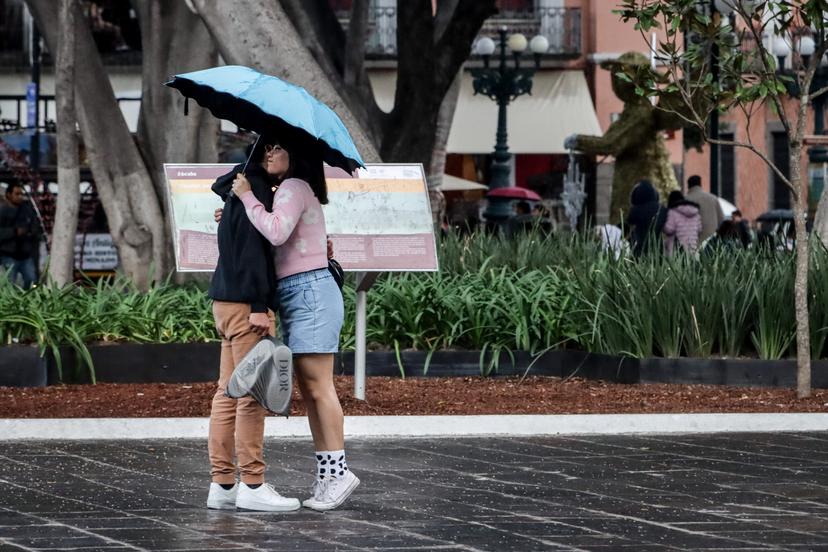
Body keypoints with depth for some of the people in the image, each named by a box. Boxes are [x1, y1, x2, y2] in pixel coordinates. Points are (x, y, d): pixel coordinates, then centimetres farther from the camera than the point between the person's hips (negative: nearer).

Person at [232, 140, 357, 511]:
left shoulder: (294, 187, -8)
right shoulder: (294, 189, 22)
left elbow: (277, 232, -24)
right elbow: (271, 236, 28)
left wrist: (247, 196, -13)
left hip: (310, 291, -10)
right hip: (298, 297, 10)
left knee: (318, 385, -11)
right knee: (308, 389, 7)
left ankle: (338, 470, -11)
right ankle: (327, 474, 7)